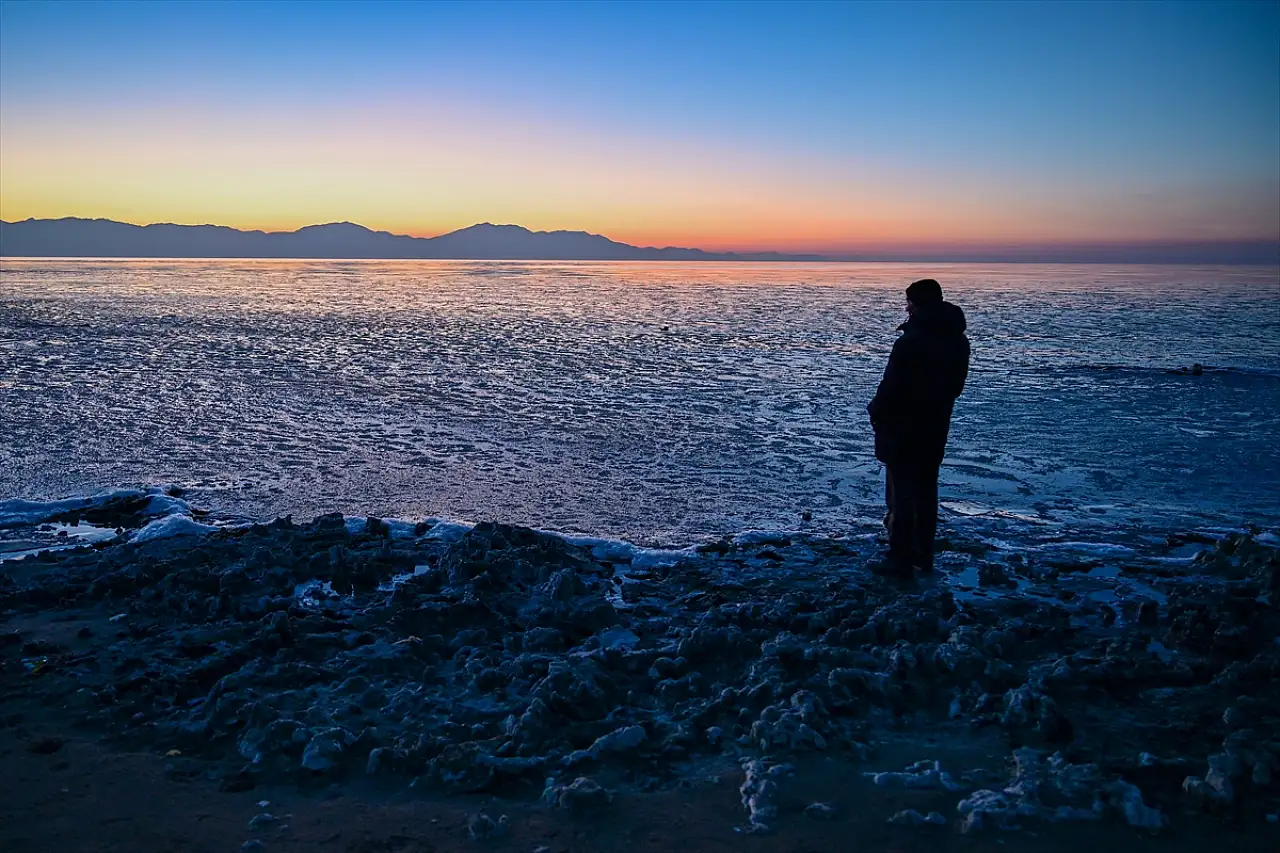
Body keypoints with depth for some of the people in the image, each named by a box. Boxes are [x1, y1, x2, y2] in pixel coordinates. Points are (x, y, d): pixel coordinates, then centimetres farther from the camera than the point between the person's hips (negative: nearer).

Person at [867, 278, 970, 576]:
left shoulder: (911, 342, -23)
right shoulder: (958, 341, 4)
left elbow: (892, 385, -20)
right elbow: (957, 384, 11)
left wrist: (876, 410, -3)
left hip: (903, 428, -8)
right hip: (936, 426, 8)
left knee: (901, 491, 0)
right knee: (926, 490, 17)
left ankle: (900, 559, 3)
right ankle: (923, 554, 25)